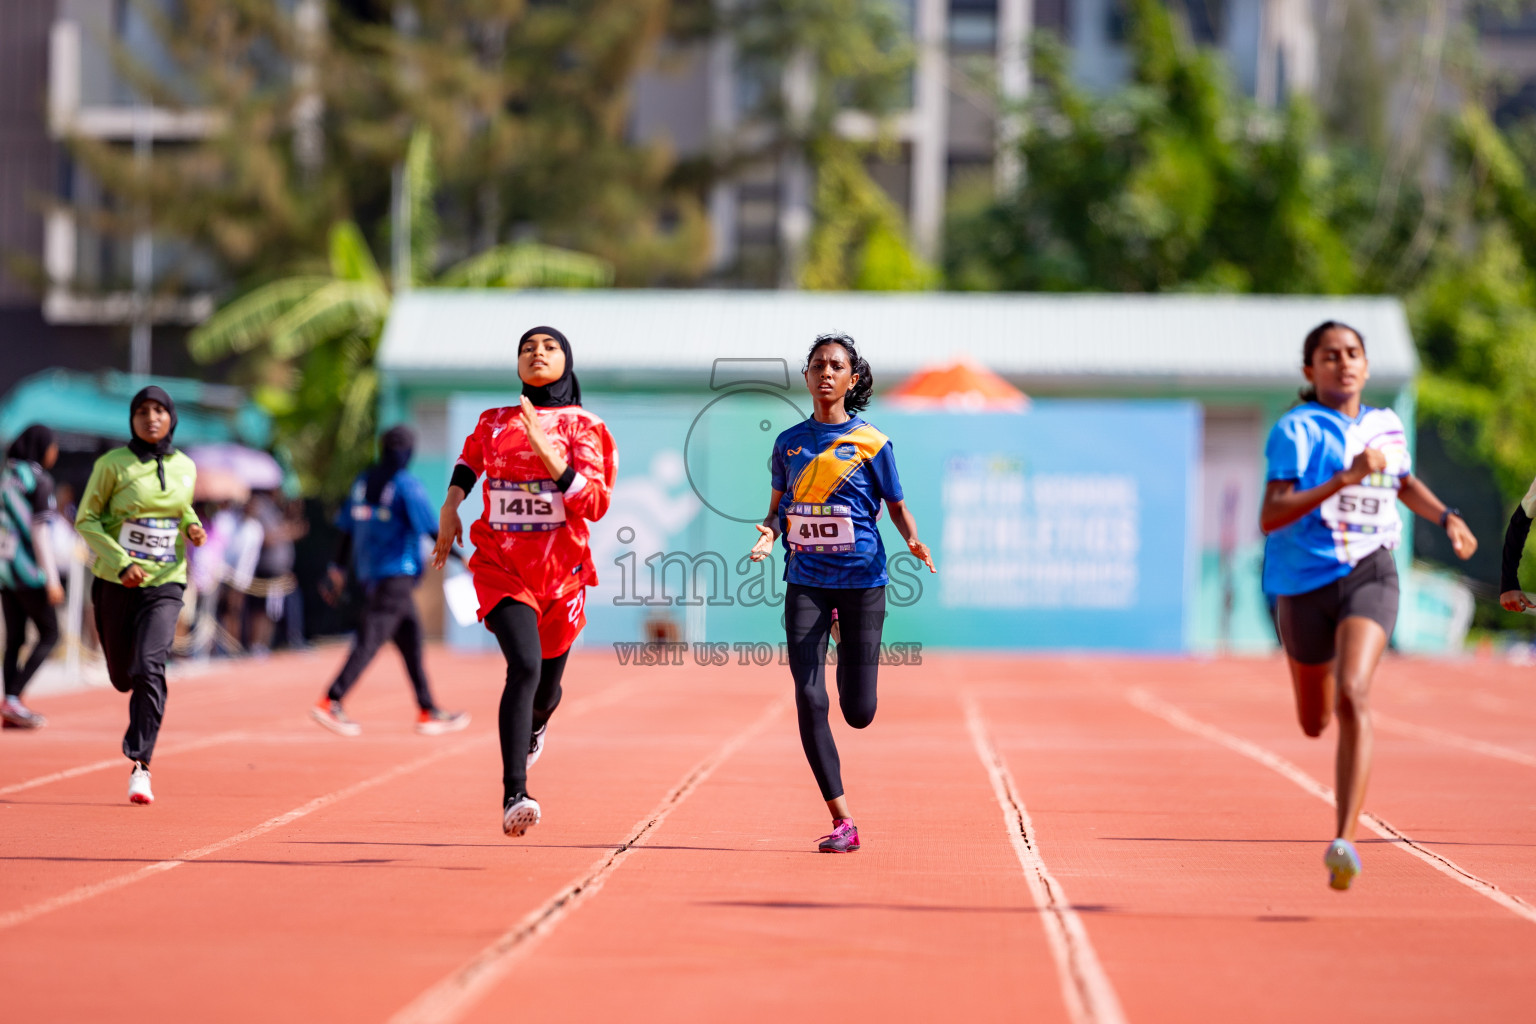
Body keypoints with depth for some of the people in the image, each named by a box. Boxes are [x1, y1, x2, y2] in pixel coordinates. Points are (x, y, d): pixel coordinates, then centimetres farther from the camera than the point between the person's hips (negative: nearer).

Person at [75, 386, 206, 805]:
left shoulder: (185, 467, 4)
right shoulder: (112, 464, -7)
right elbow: (86, 519, -5)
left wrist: (192, 529, -1)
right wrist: (121, 563, -17)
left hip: (165, 584, 1)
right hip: (116, 582, -1)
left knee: (150, 667, -19)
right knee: (123, 676, 10)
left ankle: (140, 765, -17)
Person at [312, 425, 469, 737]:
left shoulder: (363, 481, 10)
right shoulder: (407, 485, -11)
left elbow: (347, 528, 14)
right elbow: (431, 530, -12)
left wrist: (338, 568, 19)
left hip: (369, 572, 8)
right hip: (398, 573, -8)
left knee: (411, 639, 13)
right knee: (371, 639, -10)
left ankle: (428, 712, 16)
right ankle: (331, 703, -18)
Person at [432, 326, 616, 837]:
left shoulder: (582, 428, -2)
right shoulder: (493, 423, 5)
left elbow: (596, 504, -14)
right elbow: (470, 457, 29)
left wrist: (546, 453, -21)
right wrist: (450, 506, 16)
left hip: (560, 570, 1)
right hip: (502, 567, -1)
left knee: (545, 686, 15)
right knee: (524, 666, -25)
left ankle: (535, 724, 55)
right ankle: (514, 796, -29)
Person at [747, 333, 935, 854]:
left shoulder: (872, 443, -1)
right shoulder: (789, 443, 7)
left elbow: (897, 506, 6)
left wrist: (913, 540, -14)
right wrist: (769, 533, -6)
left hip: (861, 581, -2)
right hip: (805, 582, 2)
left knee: (858, 712, 1)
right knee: (809, 700, -11)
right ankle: (842, 821, -4)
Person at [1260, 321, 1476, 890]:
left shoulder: (1386, 427, 8)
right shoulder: (1297, 430, -9)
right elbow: (1270, 518, -21)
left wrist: (1447, 518, 13)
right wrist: (1344, 478, -28)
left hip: (1369, 573, 1)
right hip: (1304, 583, -1)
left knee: (1352, 696, -24)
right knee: (1315, 722, 16)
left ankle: (1344, 841, -29)